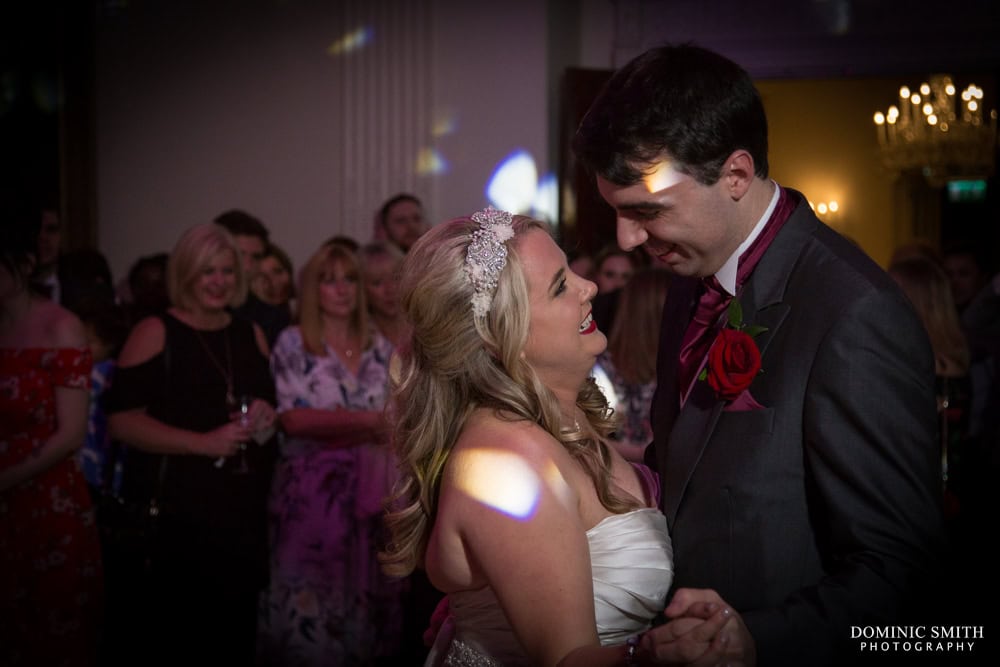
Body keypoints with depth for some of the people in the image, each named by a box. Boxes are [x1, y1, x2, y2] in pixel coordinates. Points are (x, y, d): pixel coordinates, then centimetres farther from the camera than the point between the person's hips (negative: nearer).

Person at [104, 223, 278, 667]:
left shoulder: (251, 335, 13)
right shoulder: (154, 333, -3)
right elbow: (121, 420, -11)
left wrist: (267, 419, 1)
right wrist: (205, 442, -18)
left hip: (241, 512, 5)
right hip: (171, 513, -5)